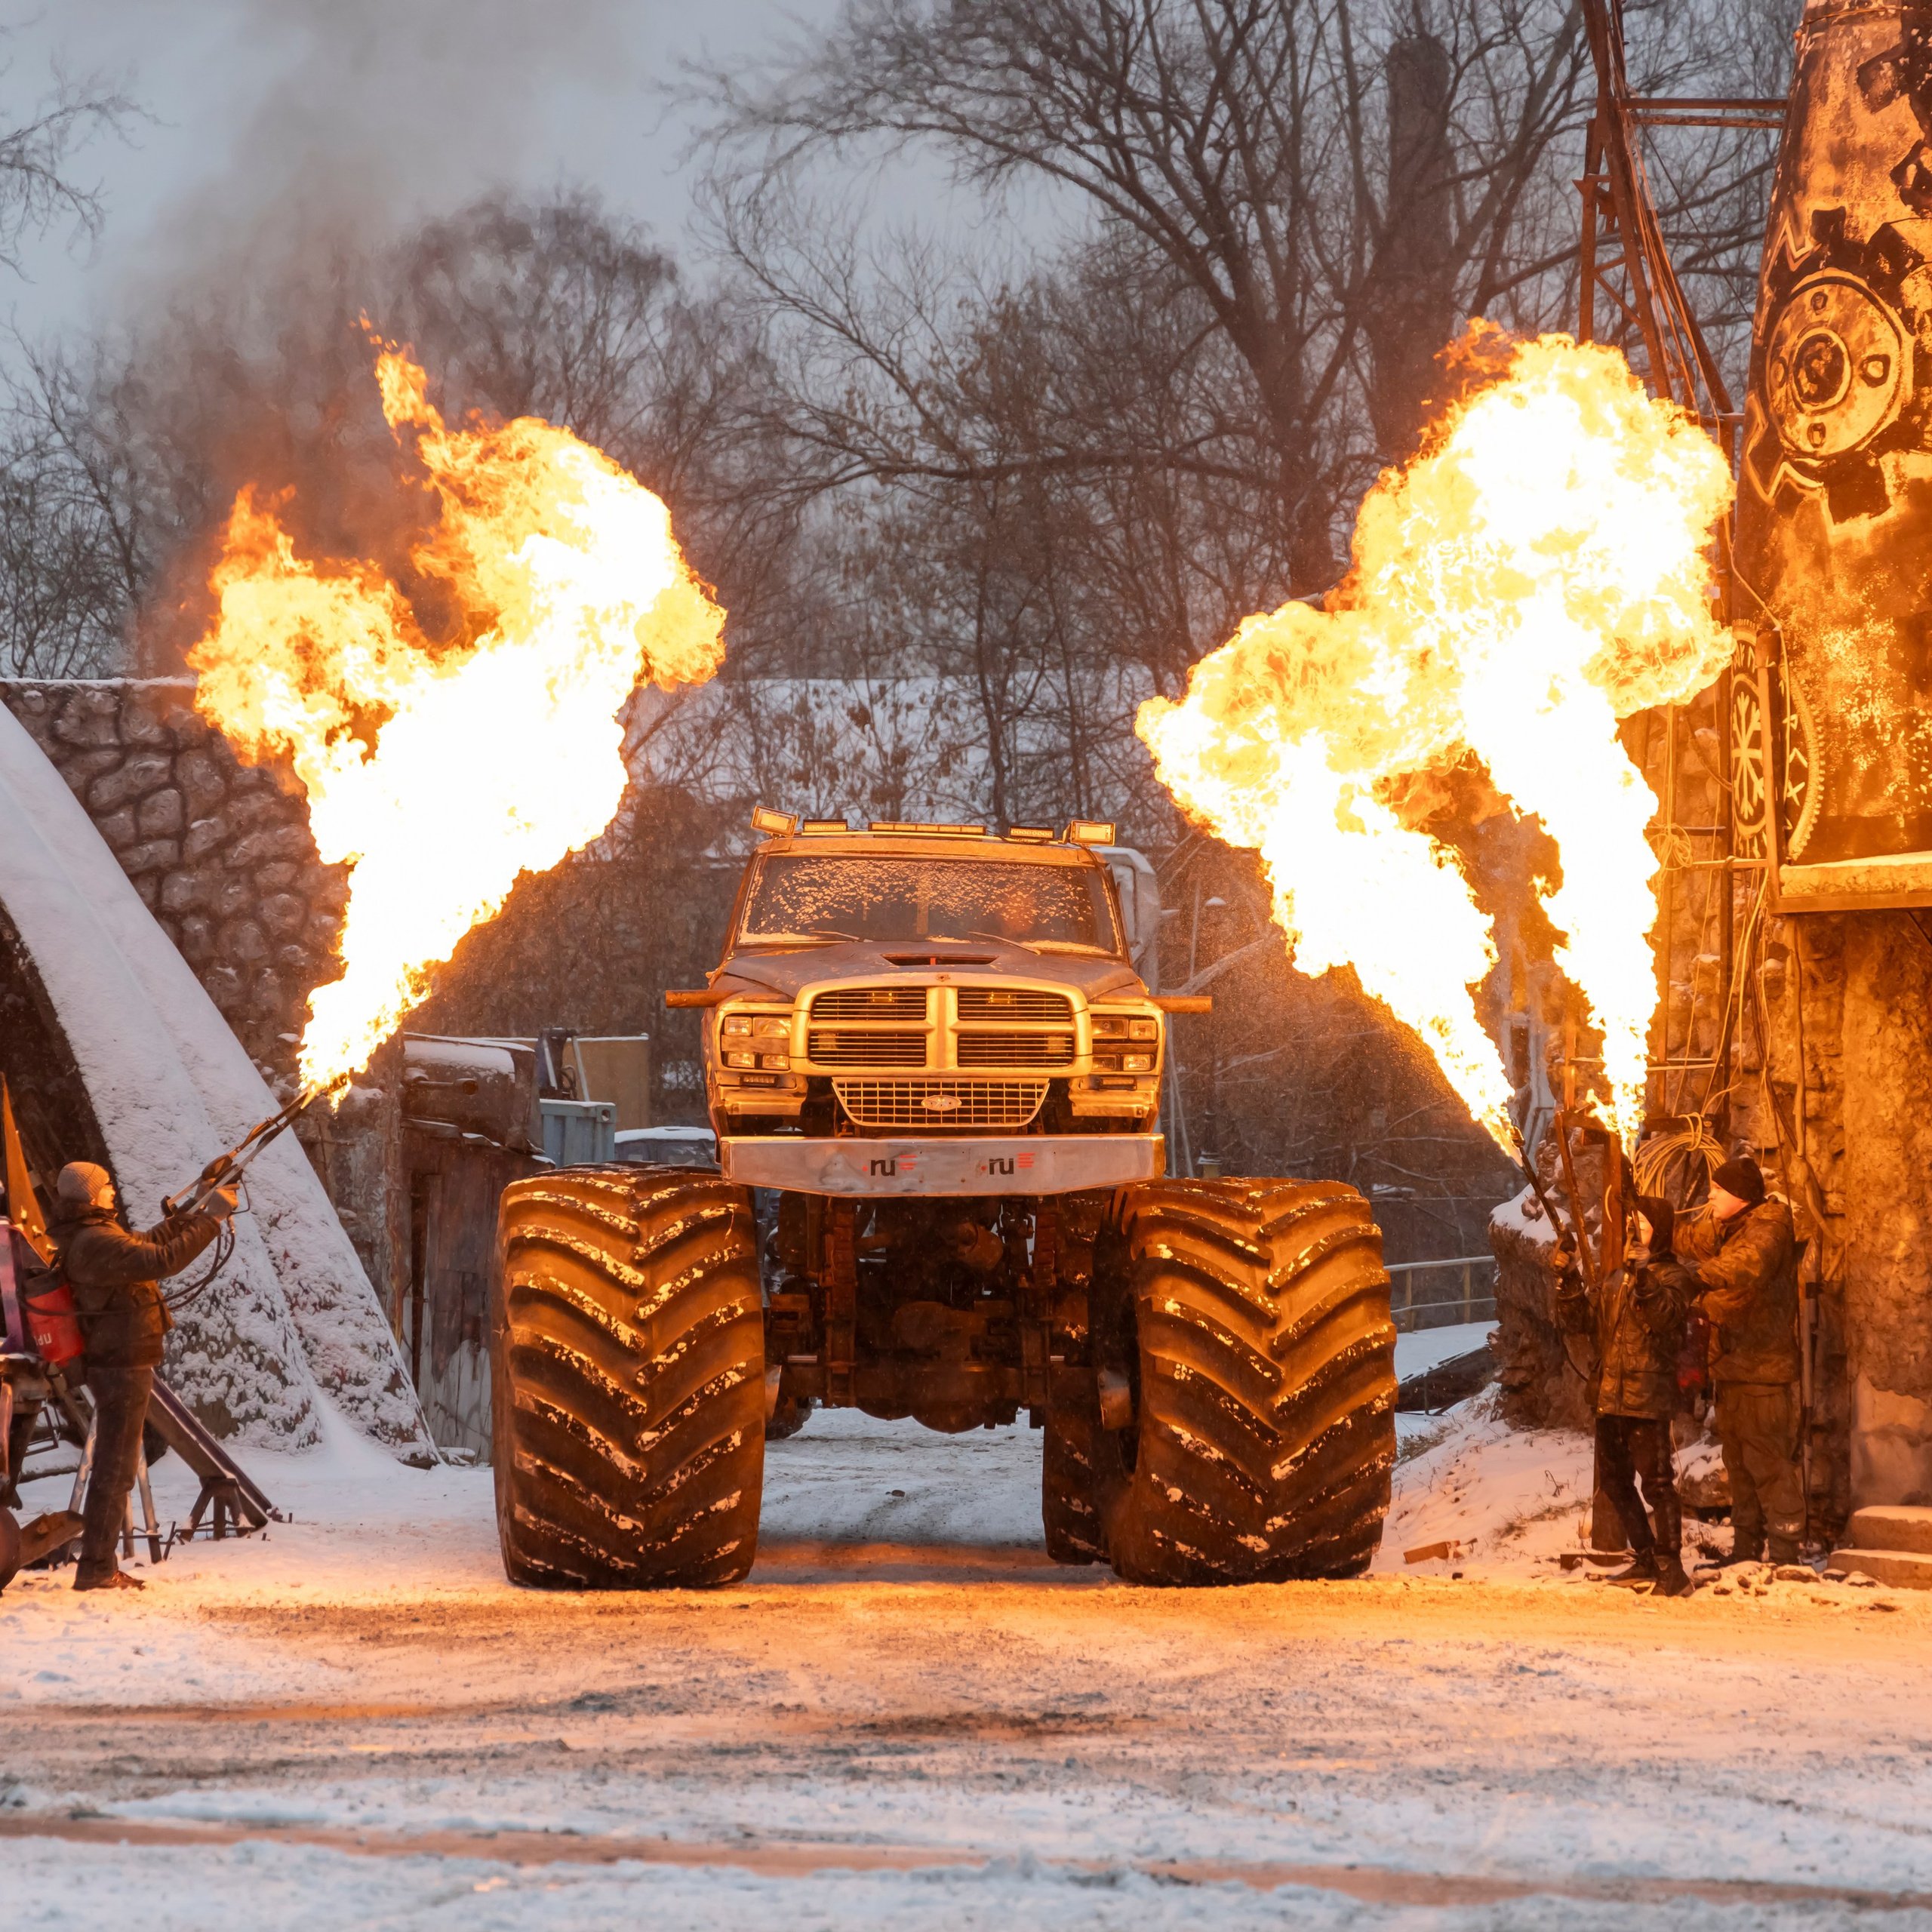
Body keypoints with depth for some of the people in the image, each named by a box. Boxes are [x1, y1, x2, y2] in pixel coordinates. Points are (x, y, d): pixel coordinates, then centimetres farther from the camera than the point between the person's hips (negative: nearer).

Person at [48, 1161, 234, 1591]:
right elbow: (162, 1259, -31)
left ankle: (101, 1566, 20)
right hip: (123, 1366, -11)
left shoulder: (91, 1236, 11)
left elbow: (146, 1244, 23)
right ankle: (95, 1568, -3)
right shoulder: (96, 1243, -22)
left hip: (115, 1364, 11)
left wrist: (198, 1215, 22)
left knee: (113, 1468, 15)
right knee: (114, 1469, -6)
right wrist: (211, 1220, -26)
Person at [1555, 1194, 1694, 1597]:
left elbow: (1665, 1316, -21)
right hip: (1609, 1397, 8)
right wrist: (1570, 1280, 0)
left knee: (1656, 1481, -11)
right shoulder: (1616, 1279, 18)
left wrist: (1643, 1277, -33)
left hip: (1647, 1397, -8)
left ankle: (1671, 1570, -12)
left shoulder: (1670, 1277, -3)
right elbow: (1582, 1321, 12)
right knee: (1614, 1483, 14)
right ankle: (1646, 1561, 24)